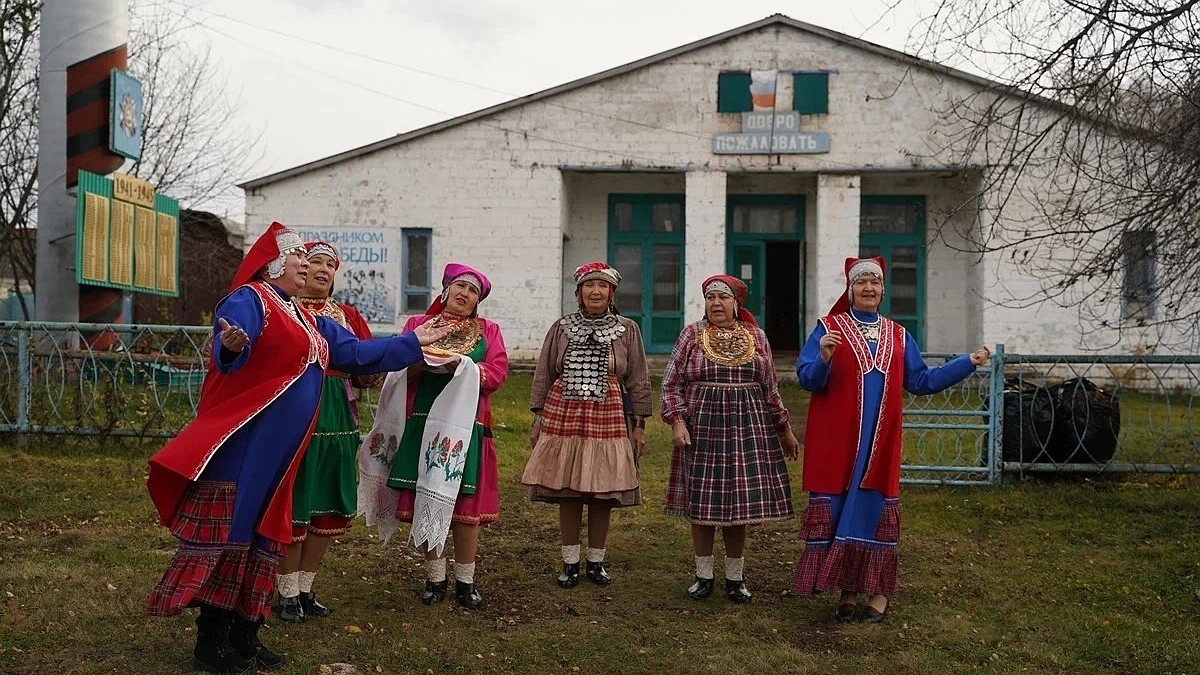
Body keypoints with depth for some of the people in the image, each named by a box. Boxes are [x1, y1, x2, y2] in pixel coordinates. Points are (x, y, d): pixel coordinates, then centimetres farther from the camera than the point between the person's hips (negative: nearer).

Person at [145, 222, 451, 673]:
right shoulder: (248, 299, -7)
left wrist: (413, 343, 26)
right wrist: (232, 346, -50)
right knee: (227, 532, -3)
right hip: (242, 442, -9)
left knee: (263, 535, 11)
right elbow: (229, 351, -26)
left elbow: (357, 353, 24)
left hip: (280, 448, 9)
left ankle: (244, 635, 19)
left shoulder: (309, 321, 20)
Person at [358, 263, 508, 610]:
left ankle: (465, 581, 8)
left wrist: (463, 366, -15)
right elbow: (398, 368, 5)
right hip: (423, 424, 1)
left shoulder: (488, 331, 14)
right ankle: (435, 578, 13)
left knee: (465, 503, -2)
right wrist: (419, 361, -16)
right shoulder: (418, 324, 14)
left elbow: (497, 372, 0)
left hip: (465, 425, 0)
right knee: (426, 502, 1)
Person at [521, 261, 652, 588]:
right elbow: (543, 375, 10)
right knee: (567, 493, 4)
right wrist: (538, 418, 6)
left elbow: (638, 381, 6)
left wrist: (639, 424, 2)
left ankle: (596, 562, 19)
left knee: (603, 494, 4)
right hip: (564, 416, 1)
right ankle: (570, 563, 16)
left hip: (609, 418, 0)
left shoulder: (628, 330, 4)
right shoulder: (561, 328, 6)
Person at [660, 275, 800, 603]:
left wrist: (784, 428, 14)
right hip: (701, 428, -1)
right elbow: (671, 383, 2)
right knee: (701, 503, 2)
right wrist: (677, 421, -10)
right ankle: (703, 576, 16)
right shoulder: (692, 335, 3)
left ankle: (735, 577, 16)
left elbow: (770, 388, 14)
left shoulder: (756, 337, 9)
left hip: (747, 428, 1)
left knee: (739, 501, 4)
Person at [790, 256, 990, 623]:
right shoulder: (829, 329, 1)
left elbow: (921, 381, 14)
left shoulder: (898, 335, 13)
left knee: (875, 508, 4)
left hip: (880, 441, 3)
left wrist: (968, 362, 11)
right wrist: (824, 359, -27)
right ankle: (847, 590, 10)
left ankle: (878, 590, 14)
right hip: (836, 440, -3)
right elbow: (806, 378, -7)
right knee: (838, 508, -1)